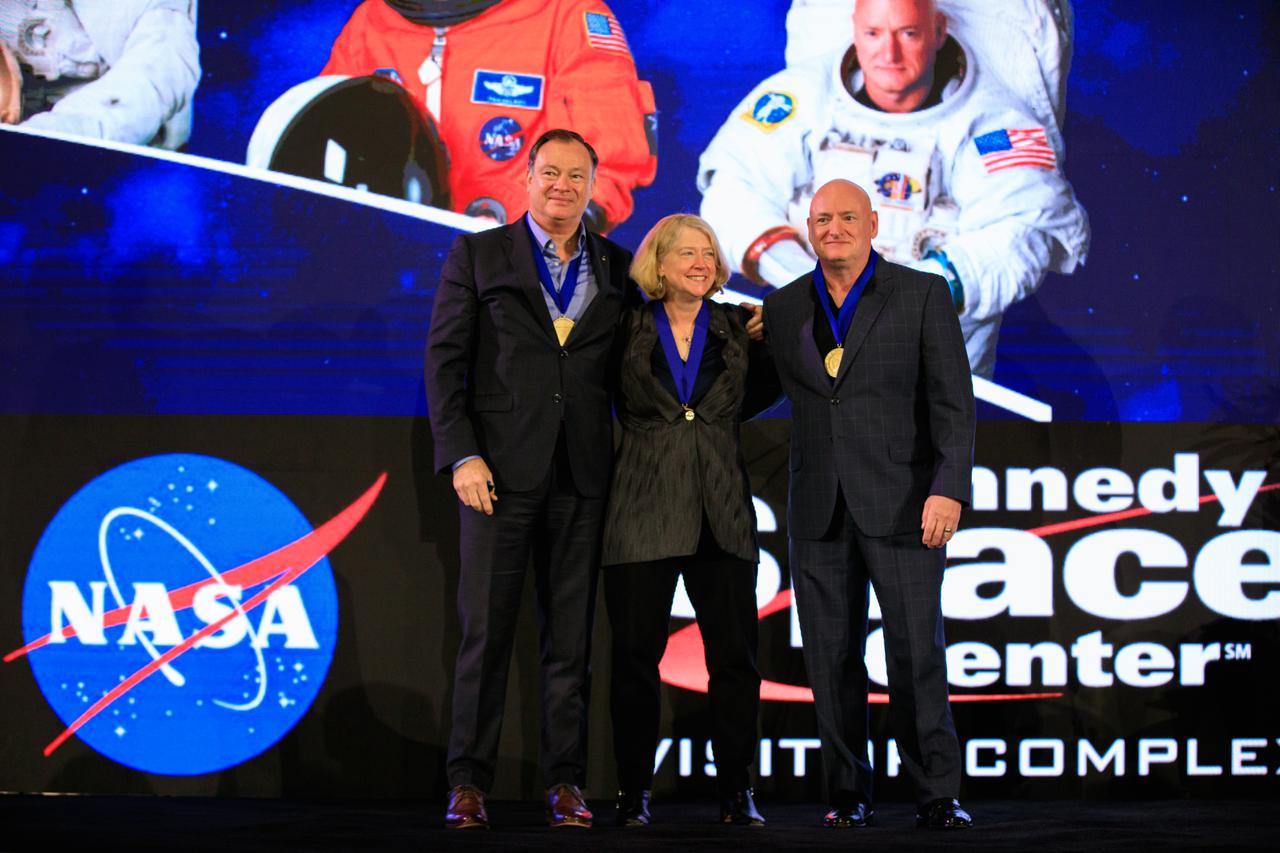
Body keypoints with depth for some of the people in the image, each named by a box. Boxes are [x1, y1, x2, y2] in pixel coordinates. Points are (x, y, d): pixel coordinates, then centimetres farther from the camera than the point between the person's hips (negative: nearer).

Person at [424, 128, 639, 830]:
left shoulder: (616, 268, 13)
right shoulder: (477, 256, 5)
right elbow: (444, 362, 2)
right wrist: (461, 456, -8)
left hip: (582, 475, 2)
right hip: (501, 468, -2)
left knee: (571, 633, 5)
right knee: (485, 627, -2)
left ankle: (565, 782, 11)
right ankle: (469, 783, 6)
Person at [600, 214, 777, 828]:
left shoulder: (736, 327, 9)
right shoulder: (629, 329, 5)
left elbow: (750, 398, 17)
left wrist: (774, 343, 8)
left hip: (720, 514, 2)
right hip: (643, 512, -1)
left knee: (735, 656, -2)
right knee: (635, 656, 0)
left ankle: (736, 793, 7)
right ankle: (633, 792, 10)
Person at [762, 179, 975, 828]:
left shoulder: (922, 294, 1)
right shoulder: (782, 308, 11)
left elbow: (953, 403, -4)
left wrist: (949, 488, -14)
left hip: (902, 502, -3)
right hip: (819, 509, 3)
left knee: (916, 652, -5)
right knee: (832, 659, 4)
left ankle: (936, 794, 4)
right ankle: (848, 794, 14)